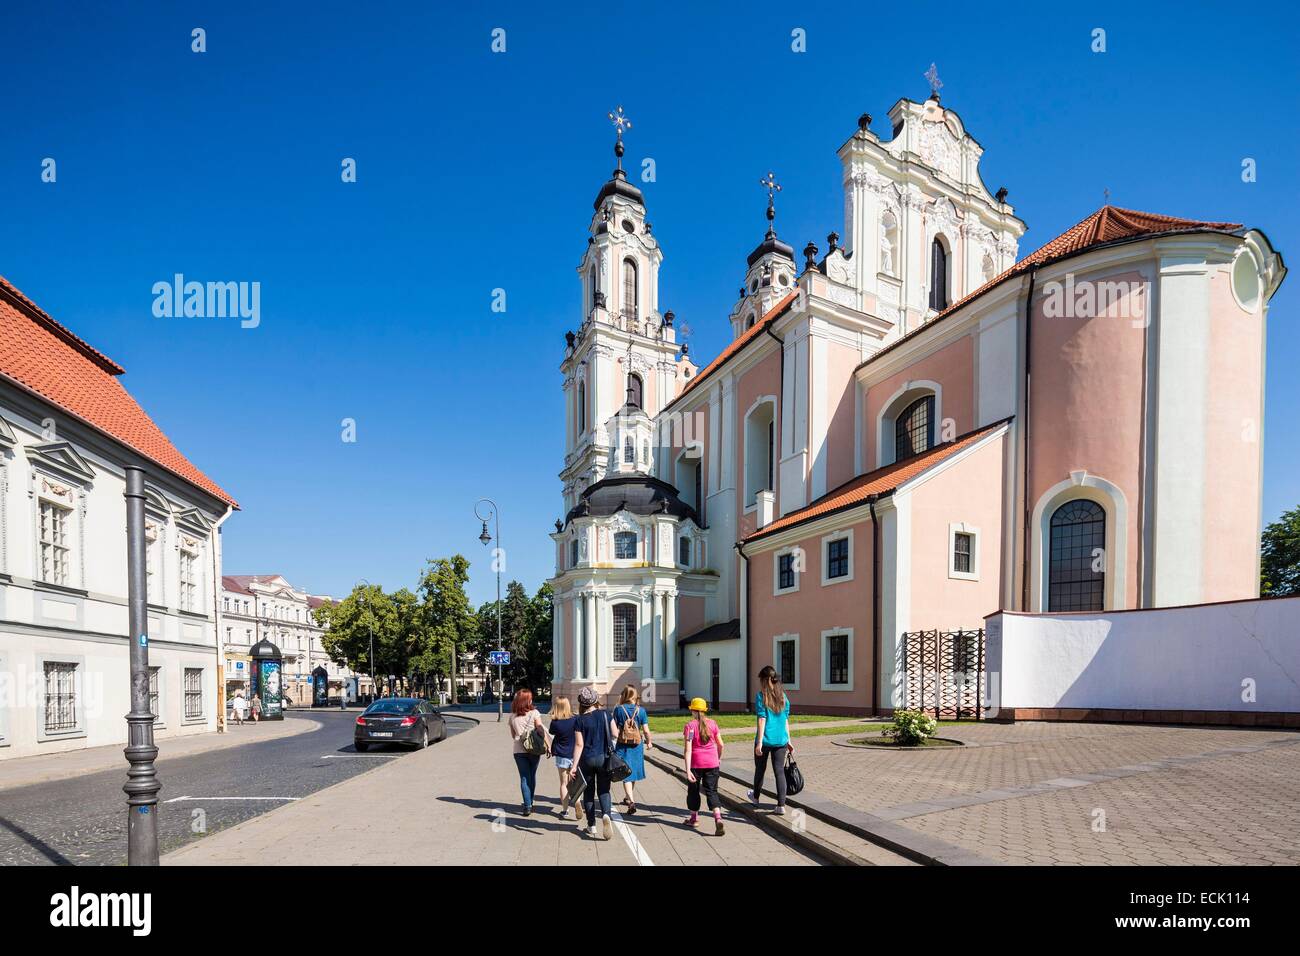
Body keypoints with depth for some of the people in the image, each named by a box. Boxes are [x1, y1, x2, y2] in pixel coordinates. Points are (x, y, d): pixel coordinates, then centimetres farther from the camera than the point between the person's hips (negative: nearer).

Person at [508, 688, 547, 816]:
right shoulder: (534, 713, -7)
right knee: (532, 776, 15)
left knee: (524, 777, 6)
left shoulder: (512, 716, 3)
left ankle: (527, 806, -2)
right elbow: (541, 731, -9)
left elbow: (513, 735, 12)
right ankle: (530, 803, 26)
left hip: (519, 751, 1)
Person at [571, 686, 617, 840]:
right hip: (604, 758, 2)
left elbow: (579, 745, -12)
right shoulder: (605, 714, -3)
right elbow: (615, 734, 1)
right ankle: (606, 814, -17)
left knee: (588, 792, 14)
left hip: (587, 759, -1)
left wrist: (574, 765, -10)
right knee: (603, 790, 11)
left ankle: (591, 826, 18)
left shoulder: (580, 720, -10)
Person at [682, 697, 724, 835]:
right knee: (712, 791, 4)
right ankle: (718, 818, -17)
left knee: (693, 790, 18)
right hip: (712, 763, 2)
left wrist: (688, 770, -19)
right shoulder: (712, 723, 2)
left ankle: (694, 818, 32)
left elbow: (688, 749, -16)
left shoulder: (690, 725, -10)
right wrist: (719, 758, 25)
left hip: (696, 763, -2)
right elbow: (720, 744, 6)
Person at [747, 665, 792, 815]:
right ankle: (781, 805, 0)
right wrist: (788, 741, 15)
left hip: (766, 740, -3)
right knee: (779, 771, 5)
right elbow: (786, 720, 9)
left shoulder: (760, 696, -8)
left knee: (760, 769, 15)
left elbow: (762, 719, -14)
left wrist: (759, 743, -14)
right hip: (781, 740, 3)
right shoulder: (783, 696, 6)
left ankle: (755, 797, 35)